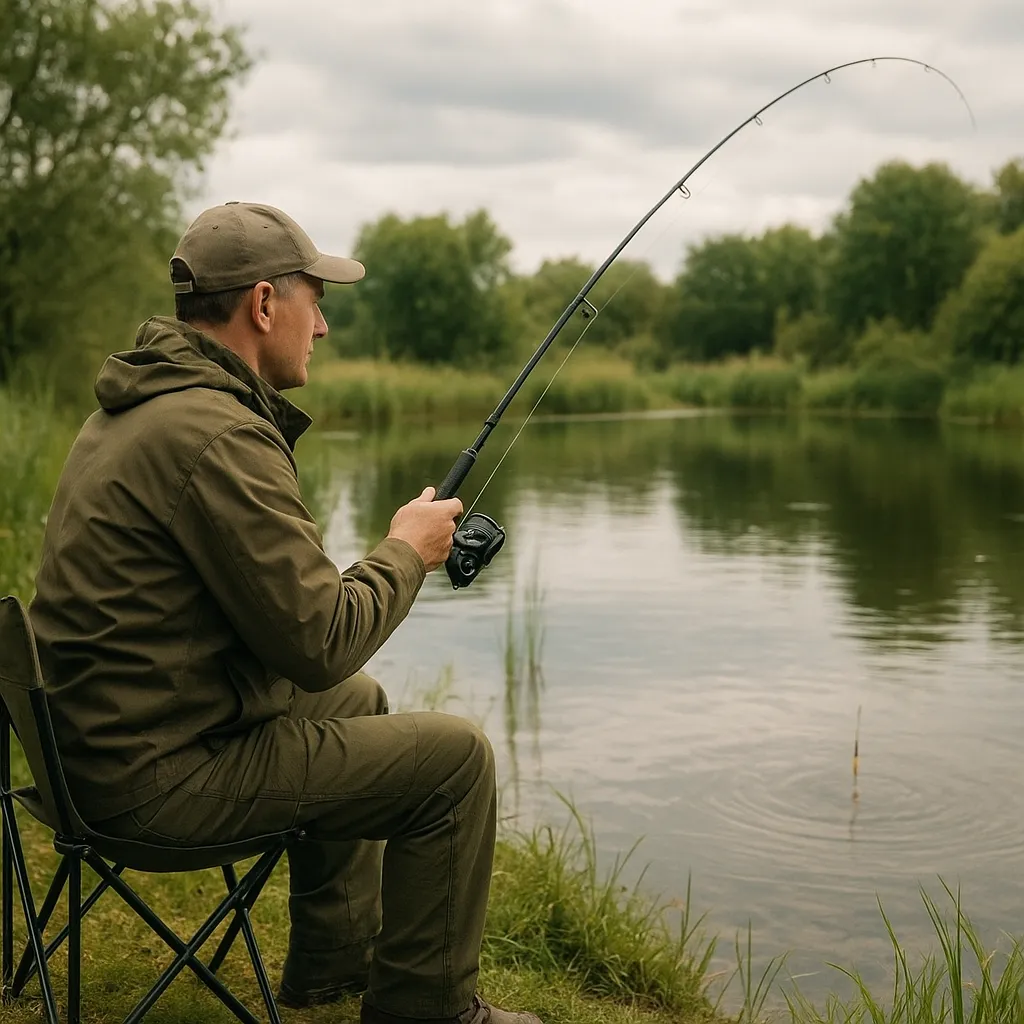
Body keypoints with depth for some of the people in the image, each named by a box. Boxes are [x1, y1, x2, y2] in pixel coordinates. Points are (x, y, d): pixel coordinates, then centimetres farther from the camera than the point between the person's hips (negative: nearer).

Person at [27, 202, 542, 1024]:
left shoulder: (133, 409, 10)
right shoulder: (215, 435, -24)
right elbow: (320, 644, -22)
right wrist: (405, 552, -6)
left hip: (108, 734, 11)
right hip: (168, 777, -11)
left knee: (359, 702, 29)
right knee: (455, 757, -5)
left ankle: (334, 957, 38)